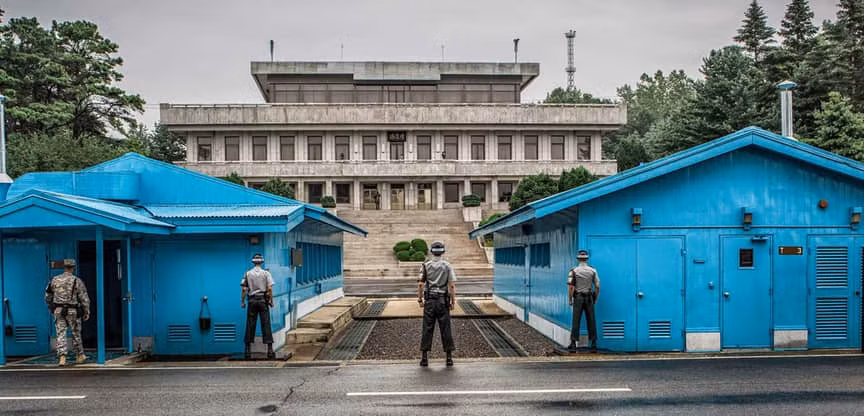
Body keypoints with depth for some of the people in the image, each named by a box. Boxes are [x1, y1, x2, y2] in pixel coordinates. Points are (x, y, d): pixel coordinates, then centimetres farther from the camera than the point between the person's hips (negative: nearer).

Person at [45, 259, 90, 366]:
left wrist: (51, 307, 27)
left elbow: (48, 296, 12)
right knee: (76, 334, 11)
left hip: (58, 310, 2)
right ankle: (80, 356, 23)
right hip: (73, 311, -2)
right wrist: (87, 311, 2)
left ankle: (62, 357, -10)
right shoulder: (77, 281, -7)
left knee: (61, 334, 2)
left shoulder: (55, 280, 3)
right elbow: (84, 298, -7)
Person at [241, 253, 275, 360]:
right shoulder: (266, 273, 0)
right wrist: (271, 300, 1)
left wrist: (243, 301, 6)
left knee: (250, 325, 5)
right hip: (263, 300, -1)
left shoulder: (248, 274, 3)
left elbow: (244, 289, -1)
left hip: (252, 300, 1)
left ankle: (248, 350, 7)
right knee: (266, 324, -1)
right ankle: (270, 349, -6)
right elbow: (270, 288, -7)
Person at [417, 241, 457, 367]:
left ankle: (425, 358, 4)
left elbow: (420, 284, -3)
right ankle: (449, 357, 6)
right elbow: (452, 285, -5)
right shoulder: (447, 266, 0)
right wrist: (453, 301, 1)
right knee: (445, 328, 3)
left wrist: (420, 299, 5)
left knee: (427, 329, 3)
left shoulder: (426, 266, 2)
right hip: (443, 300, -1)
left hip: (429, 300, 1)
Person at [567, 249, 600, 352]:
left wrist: (570, 300, 1)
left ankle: (573, 343, -1)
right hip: (589, 298, 2)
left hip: (578, 298, -2)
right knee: (591, 321, 6)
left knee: (576, 321, 0)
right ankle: (594, 344, 9)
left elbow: (570, 287, -8)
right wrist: (595, 299, 12)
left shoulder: (574, 271, -5)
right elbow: (597, 286, 1)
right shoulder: (593, 271, 2)